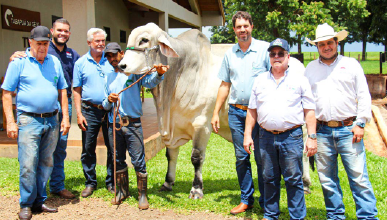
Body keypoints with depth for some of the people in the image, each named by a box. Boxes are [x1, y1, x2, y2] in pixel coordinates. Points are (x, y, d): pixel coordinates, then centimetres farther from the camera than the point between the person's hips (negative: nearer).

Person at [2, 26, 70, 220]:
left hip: (52, 120, 5)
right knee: (28, 164, -7)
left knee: (46, 163, 10)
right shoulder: (19, 62, 0)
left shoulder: (55, 62, 12)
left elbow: (62, 91, 16)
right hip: (29, 120, -4)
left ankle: (39, 201, 23)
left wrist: (65, 117, 9)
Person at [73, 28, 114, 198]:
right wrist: (79, 114, -3)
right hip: (90, 110, 0)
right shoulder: (81, 63, 5)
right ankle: (90, 183, 20)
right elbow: (77, 90, 5)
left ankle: (111, 182, 19)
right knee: (88, 149, 5)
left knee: (113, 148, 5)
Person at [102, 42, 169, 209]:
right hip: (114, 125, 5)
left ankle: (142, 195, 6)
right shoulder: (108, 78, 17)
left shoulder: (133, 72, 4)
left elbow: (149, 82, -15)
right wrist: (108, 100, -7)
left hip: (133, 123, -4)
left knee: (138, 161, -4)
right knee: (118, 160, 13)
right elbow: (105, 106, 16)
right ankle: (122, 191, 29)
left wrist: (159, 74, -36)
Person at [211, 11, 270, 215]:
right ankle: (246, 199, 24)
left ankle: (266, 203, 16)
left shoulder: (265, 49, -3)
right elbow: (225, 85, 15)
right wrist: (215, 112, 11)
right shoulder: (230, 54, 10)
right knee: (241, 158, 10)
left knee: (262, 159, 2)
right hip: (236, 112, 4)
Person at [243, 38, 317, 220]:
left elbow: (309, 111, 2)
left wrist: (312, 137, -5)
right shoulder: (260, 80, 12)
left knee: (293, 180, 1)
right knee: (269, 179, 12)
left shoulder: (299, 79, 4)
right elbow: (252, 110, 14)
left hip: (291, 136, -3)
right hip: (266, 137, 3)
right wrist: (247, 135, 7)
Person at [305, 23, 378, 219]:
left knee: (359, 177, -5)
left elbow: (364, 96, 5)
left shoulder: (351, 64, 8)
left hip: (348, 129, -2)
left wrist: (360, 124, -4)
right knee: (327, 179, 8)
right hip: (322, 132, 2)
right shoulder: (310, 68, 14)